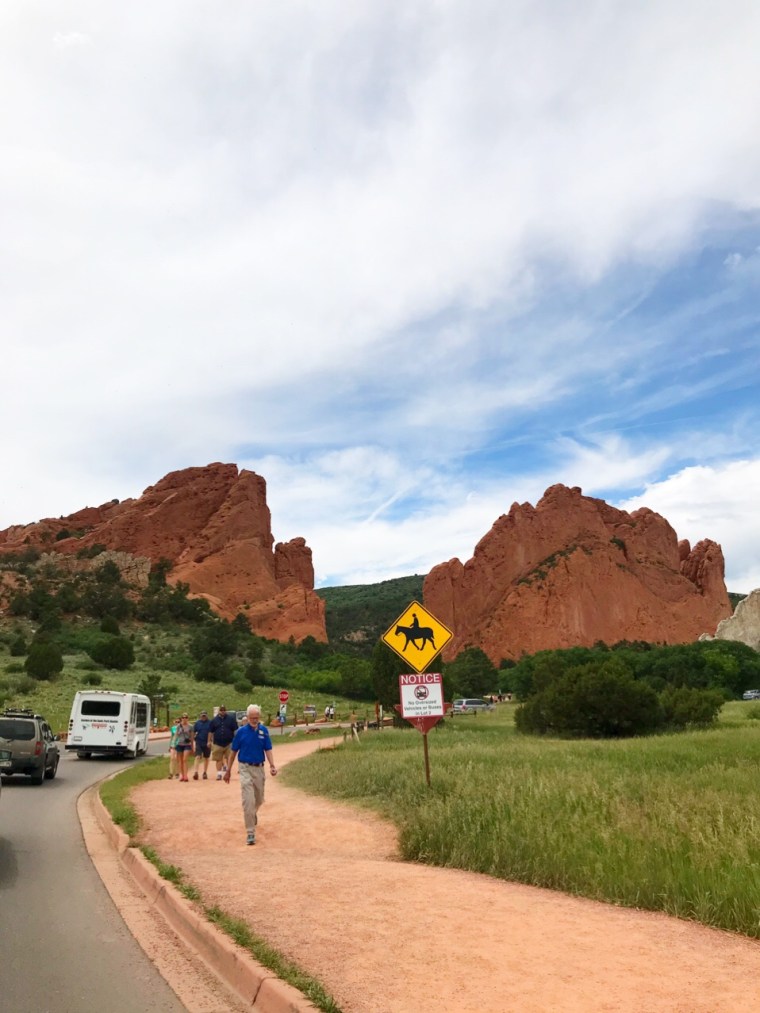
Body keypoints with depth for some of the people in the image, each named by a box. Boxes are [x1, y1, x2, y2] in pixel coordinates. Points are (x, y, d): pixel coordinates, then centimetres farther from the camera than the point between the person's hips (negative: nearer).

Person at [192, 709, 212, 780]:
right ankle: (195, 772, -19)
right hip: (199, 743, 0)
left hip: (207, 743, 0)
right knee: (197, 757, -14)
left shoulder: (210, 723, -1)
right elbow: (193, 732, 7)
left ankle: (205, 773, 23)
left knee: (206, 758, 11)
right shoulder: (197, 723, 4)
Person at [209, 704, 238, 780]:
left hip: (229, 743, -1)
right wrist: (211, 742, 4)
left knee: (229, 759, 2)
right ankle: (219, 773, 12)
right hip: (218, 744, 1)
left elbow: (235, 730, 2)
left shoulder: (231, 718, 2)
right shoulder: (214, 720, 5)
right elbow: (211, 732, 8)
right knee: (218, 759, 4)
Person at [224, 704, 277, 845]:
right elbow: (234, 751, 1)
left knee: (259, 800, 16)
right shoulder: (241, 731, -6)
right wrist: (228, 770, 4)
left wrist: (272, 766, -16)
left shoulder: (264, 730, -2)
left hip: (259, 768, 3)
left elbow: (268, 749, -2)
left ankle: (253, 814, 49)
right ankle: (250, 832, -4)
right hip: (245, 768, -3)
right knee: (248, 800, -11)